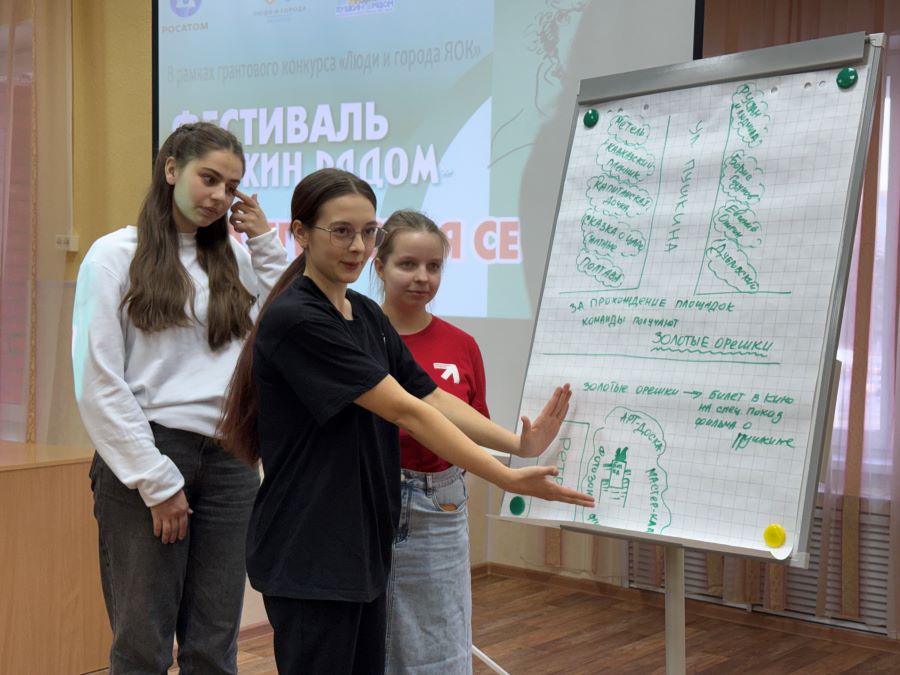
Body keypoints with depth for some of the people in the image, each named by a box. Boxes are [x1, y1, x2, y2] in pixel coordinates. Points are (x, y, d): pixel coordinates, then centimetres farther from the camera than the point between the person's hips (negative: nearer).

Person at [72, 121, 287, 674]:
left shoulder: (237, 258, 12)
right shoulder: (116, 254, -2)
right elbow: (99, 383, -7)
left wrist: (267, 245, 4)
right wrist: (156, 481, -11)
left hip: (229, 460, 4)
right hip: (146, 458, -4)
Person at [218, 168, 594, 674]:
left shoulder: (368, 316, 11)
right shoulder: (295, 319, -18)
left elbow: (433, 398, 5)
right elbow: (405, 411, -21)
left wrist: (521, 443, -8)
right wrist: (508, 480, -21)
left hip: (364, 545, 9)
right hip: (307, 555, -9)